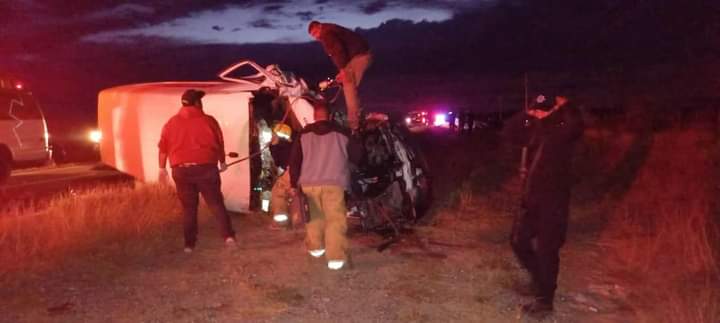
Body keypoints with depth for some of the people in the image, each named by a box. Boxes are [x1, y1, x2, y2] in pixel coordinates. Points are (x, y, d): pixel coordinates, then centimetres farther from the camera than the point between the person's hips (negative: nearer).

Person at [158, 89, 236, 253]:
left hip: (181, 170, 2)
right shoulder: (209, 120, -1)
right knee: (216, 203, 6)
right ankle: (228, 235, -4)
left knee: (189, 208, 11)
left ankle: (189, 243, 13)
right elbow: (220, 145, 7)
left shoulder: (171, 123, 5)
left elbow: (163, 148, 9)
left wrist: (162, 168, 21)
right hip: (206, 168, -2)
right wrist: (222, 162, 22)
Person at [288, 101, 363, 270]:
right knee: (335, 219, -3)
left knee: (314, 216, 21)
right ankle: (336, 257, -10)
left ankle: (315, 247, 34)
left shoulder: (304, 134, 9)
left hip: (309, 182, 3)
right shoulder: (341, 132, 5)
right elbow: (357, 155, 11)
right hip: (334, 182, -3)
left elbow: (294, 160, 7)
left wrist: (294, 183, 13)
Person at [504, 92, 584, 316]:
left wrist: (565, 106, -14)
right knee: (519, 241, 14)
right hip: (532, 201, 8)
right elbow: (511, 129, 15)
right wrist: (528, 115, 3)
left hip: (553, 204, -8)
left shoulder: (562, 132, -10)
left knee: (546, 251, -2)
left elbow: (576, 127, -31)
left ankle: (545, 301, 10)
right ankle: (539, 279, 35)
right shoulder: (535, 132, 10)